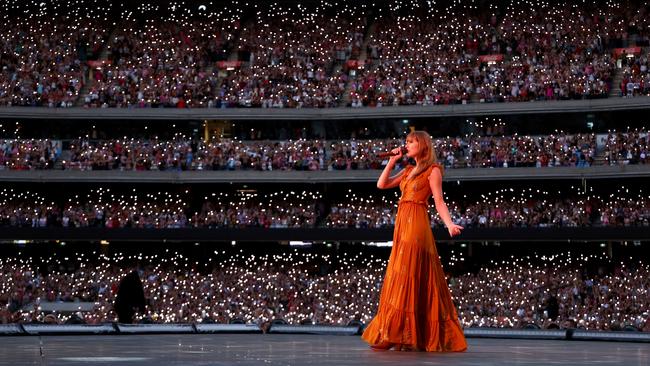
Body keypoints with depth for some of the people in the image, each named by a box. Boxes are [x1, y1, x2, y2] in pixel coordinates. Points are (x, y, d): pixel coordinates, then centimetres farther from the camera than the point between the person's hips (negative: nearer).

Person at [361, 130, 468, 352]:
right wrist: (392, 161, 14)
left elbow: (439, 202, -8)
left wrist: (450, 224, -22)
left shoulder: (433, 170, -1)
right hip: (401, 225, 8)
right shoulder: (408, 171, 21)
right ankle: (397, 335, 9)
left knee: (408, 277, -11)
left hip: (416, 226, -8)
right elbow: (381, 184, 18)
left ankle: (404, 336, -12)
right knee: (399, 279, 6)